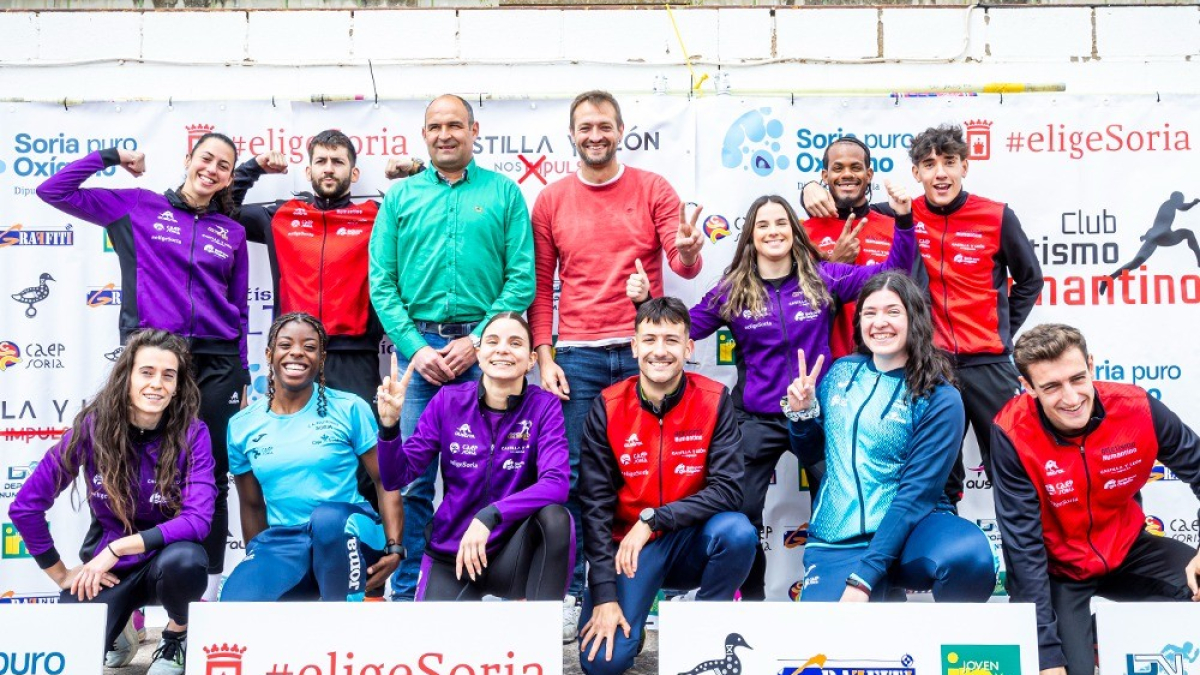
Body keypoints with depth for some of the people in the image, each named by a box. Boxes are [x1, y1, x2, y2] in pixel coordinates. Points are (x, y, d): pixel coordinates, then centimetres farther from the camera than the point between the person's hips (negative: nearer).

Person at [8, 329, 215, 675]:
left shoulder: (192, 434, -15)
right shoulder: (92, 427, -13)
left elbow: (198, 519, -24)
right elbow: (25, 506, -7)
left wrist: (118, 548, -27)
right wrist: (61, 574, -2)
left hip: (166, 558, -1)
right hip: (106, 569, 1)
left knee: (184, 560, -36)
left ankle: (177, 635, -2)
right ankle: (121, 630, 15)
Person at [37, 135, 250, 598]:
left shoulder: (232, 232, 11)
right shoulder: (138, 208, 6)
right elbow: (54, 191, 3)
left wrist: (241, 377, 10)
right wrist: (111, 156, 4)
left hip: (216, 364, 2)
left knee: (212, 475, 6)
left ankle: (208, 586, 16)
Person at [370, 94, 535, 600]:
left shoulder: (504, 193, 7)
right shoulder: (401, 196, 11)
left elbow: (521, 278, 0)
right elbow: (382, 281, 6)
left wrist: (478, 341, -10)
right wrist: (414, 346, -6)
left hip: (481, 346, -1)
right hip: (417, 345, 1)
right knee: (412, 477, 2)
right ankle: (408, 590, 14)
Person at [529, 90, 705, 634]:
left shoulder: (653, 189, 6)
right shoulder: (551, 201, 9)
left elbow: (683, 266, 0)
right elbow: (540, 286, 9)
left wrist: (687, 251, -24)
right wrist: (544, 357, 0)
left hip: (641, 350, 0)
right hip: (577, 356, 1)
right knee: (576, 474, 1)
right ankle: (571, 592, 12)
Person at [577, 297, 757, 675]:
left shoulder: (714, 400, -10)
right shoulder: (608, 406, -10)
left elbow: (728, 490, -17)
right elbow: (596, 504, -11)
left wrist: (652, 520, -25)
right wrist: (605, 595, -17)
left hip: (692, 542, 1)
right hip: (627, 546, -1)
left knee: (738, 532, -32)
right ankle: (633, 623, 17)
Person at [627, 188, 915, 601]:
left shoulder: (823, 277, -1)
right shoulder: (733, 290, 0)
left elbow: (891, 273, -1)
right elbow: (683, 328, 4)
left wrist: (903, 220, -12)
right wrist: (646, 302, -9)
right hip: (757, 420, 0)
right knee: (741, 512, 0)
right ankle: (752, 596, 23)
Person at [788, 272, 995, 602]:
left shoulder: (939, 398, -7)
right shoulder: (842, 371, 7)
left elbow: (916, 493, -14)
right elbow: (809, 449, 20)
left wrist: (863, 578, -22)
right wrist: (803, 413, -3)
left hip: (908, 529, -3)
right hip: (835, 544, 3)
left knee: (970, 555, -35)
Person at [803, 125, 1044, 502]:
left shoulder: (997, 217, -2)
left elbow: (1030, 280, 12)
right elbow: (848, 204, 11)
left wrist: (1002, 332, 6)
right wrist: (812, 190, -10)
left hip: (988, 364, -1)